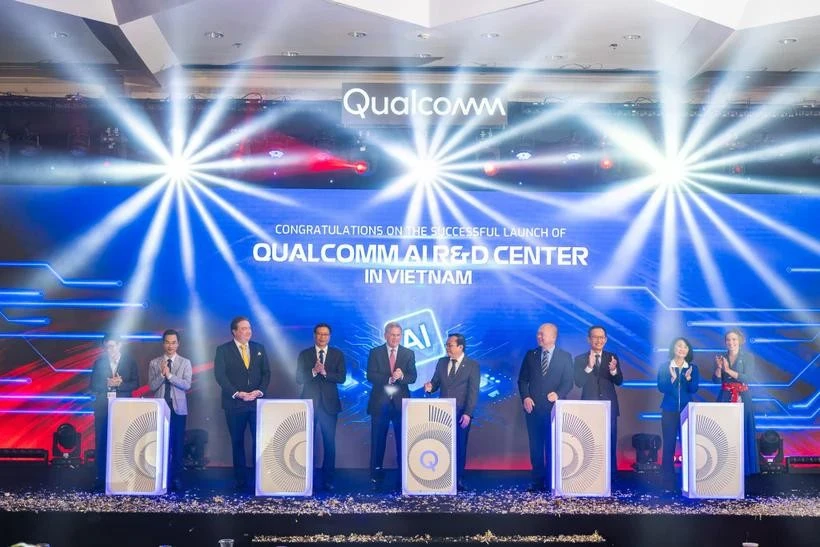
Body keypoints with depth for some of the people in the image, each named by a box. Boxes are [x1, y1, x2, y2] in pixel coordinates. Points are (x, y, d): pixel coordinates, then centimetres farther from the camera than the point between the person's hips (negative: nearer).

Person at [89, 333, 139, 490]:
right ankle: (102, 479, 6)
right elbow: (93, 385, 3)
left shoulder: (130, 361, 4)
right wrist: (108, 384, -14)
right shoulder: (99, 362, 8)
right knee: (101, 443, 0)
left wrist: (119, 384, -16)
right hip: (103, 407, 2)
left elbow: (135, 383, -1)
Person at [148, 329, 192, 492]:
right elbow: (152, 386, -2)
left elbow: (187, 385, -8)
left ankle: (177, 479, 7)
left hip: (178, 408, 0)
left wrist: (169, 375, -18)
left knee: (178, 444, 1)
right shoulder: (154, 363, 6)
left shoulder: (185, 363, 4)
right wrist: (162, 374, -17)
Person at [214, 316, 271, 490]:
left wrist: (260, 391, -9)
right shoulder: (223, 350, 2)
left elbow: (266, 372, 8)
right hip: (235, 404, -2)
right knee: (237, 442, 5)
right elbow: (220, 376, -6)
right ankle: (241, 480, 12)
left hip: (257, 402, 2)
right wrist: (237, 394, -15)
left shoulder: (259, 348, 11)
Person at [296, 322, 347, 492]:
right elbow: (299, 378, -3)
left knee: (329, 442, 2)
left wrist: (325, 372, -19)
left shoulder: (338, 354, 5)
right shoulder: (304, 355, 5)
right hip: (309, 402, 0)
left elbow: (342, 377, -5)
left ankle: (328, 479, 9)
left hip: (329, 403, 0)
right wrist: (313, 371, -19)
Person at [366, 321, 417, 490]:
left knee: (403, 440, 2)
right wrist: (389, 378, -22)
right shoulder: (375, 352, 2)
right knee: (378, 441, 4)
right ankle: (376, 477, 11)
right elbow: (370, 376, -8)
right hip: (380, 402, -1)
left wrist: (401, 376, -23)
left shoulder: (409, 353, 6)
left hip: (401, 402, 1)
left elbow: (412, 377, -2)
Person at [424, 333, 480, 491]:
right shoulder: (442, 362, 10)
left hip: (461, 413, -3)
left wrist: (468, 413, -16)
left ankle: (458, 479, 11)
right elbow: (435, 383, 13)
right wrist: (430, 387, -12)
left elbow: (473, 391, -9)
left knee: (459, 446, 3)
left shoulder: (472, 365, -3)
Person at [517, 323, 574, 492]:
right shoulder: (531, 355, 9)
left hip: (554, 407, -2)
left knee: (553, 446, 2)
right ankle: (537, 481, 9)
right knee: (535, 446, 4)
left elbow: (568, 382, -2)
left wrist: (558, 394, -19)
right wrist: (525, 397, -6)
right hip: (533, 407, 2)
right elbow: (523, 379, 8)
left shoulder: (565, 357, 3)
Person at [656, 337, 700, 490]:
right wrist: (673, 378, -22)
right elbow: (662, 388, -7)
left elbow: (694, 389, -4)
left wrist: (688, 378, -21)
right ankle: (668, 482, 3)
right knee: (669, 445, -2)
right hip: (669, 410, -1)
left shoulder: (693, 368, 6)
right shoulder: (664, 367, 2)